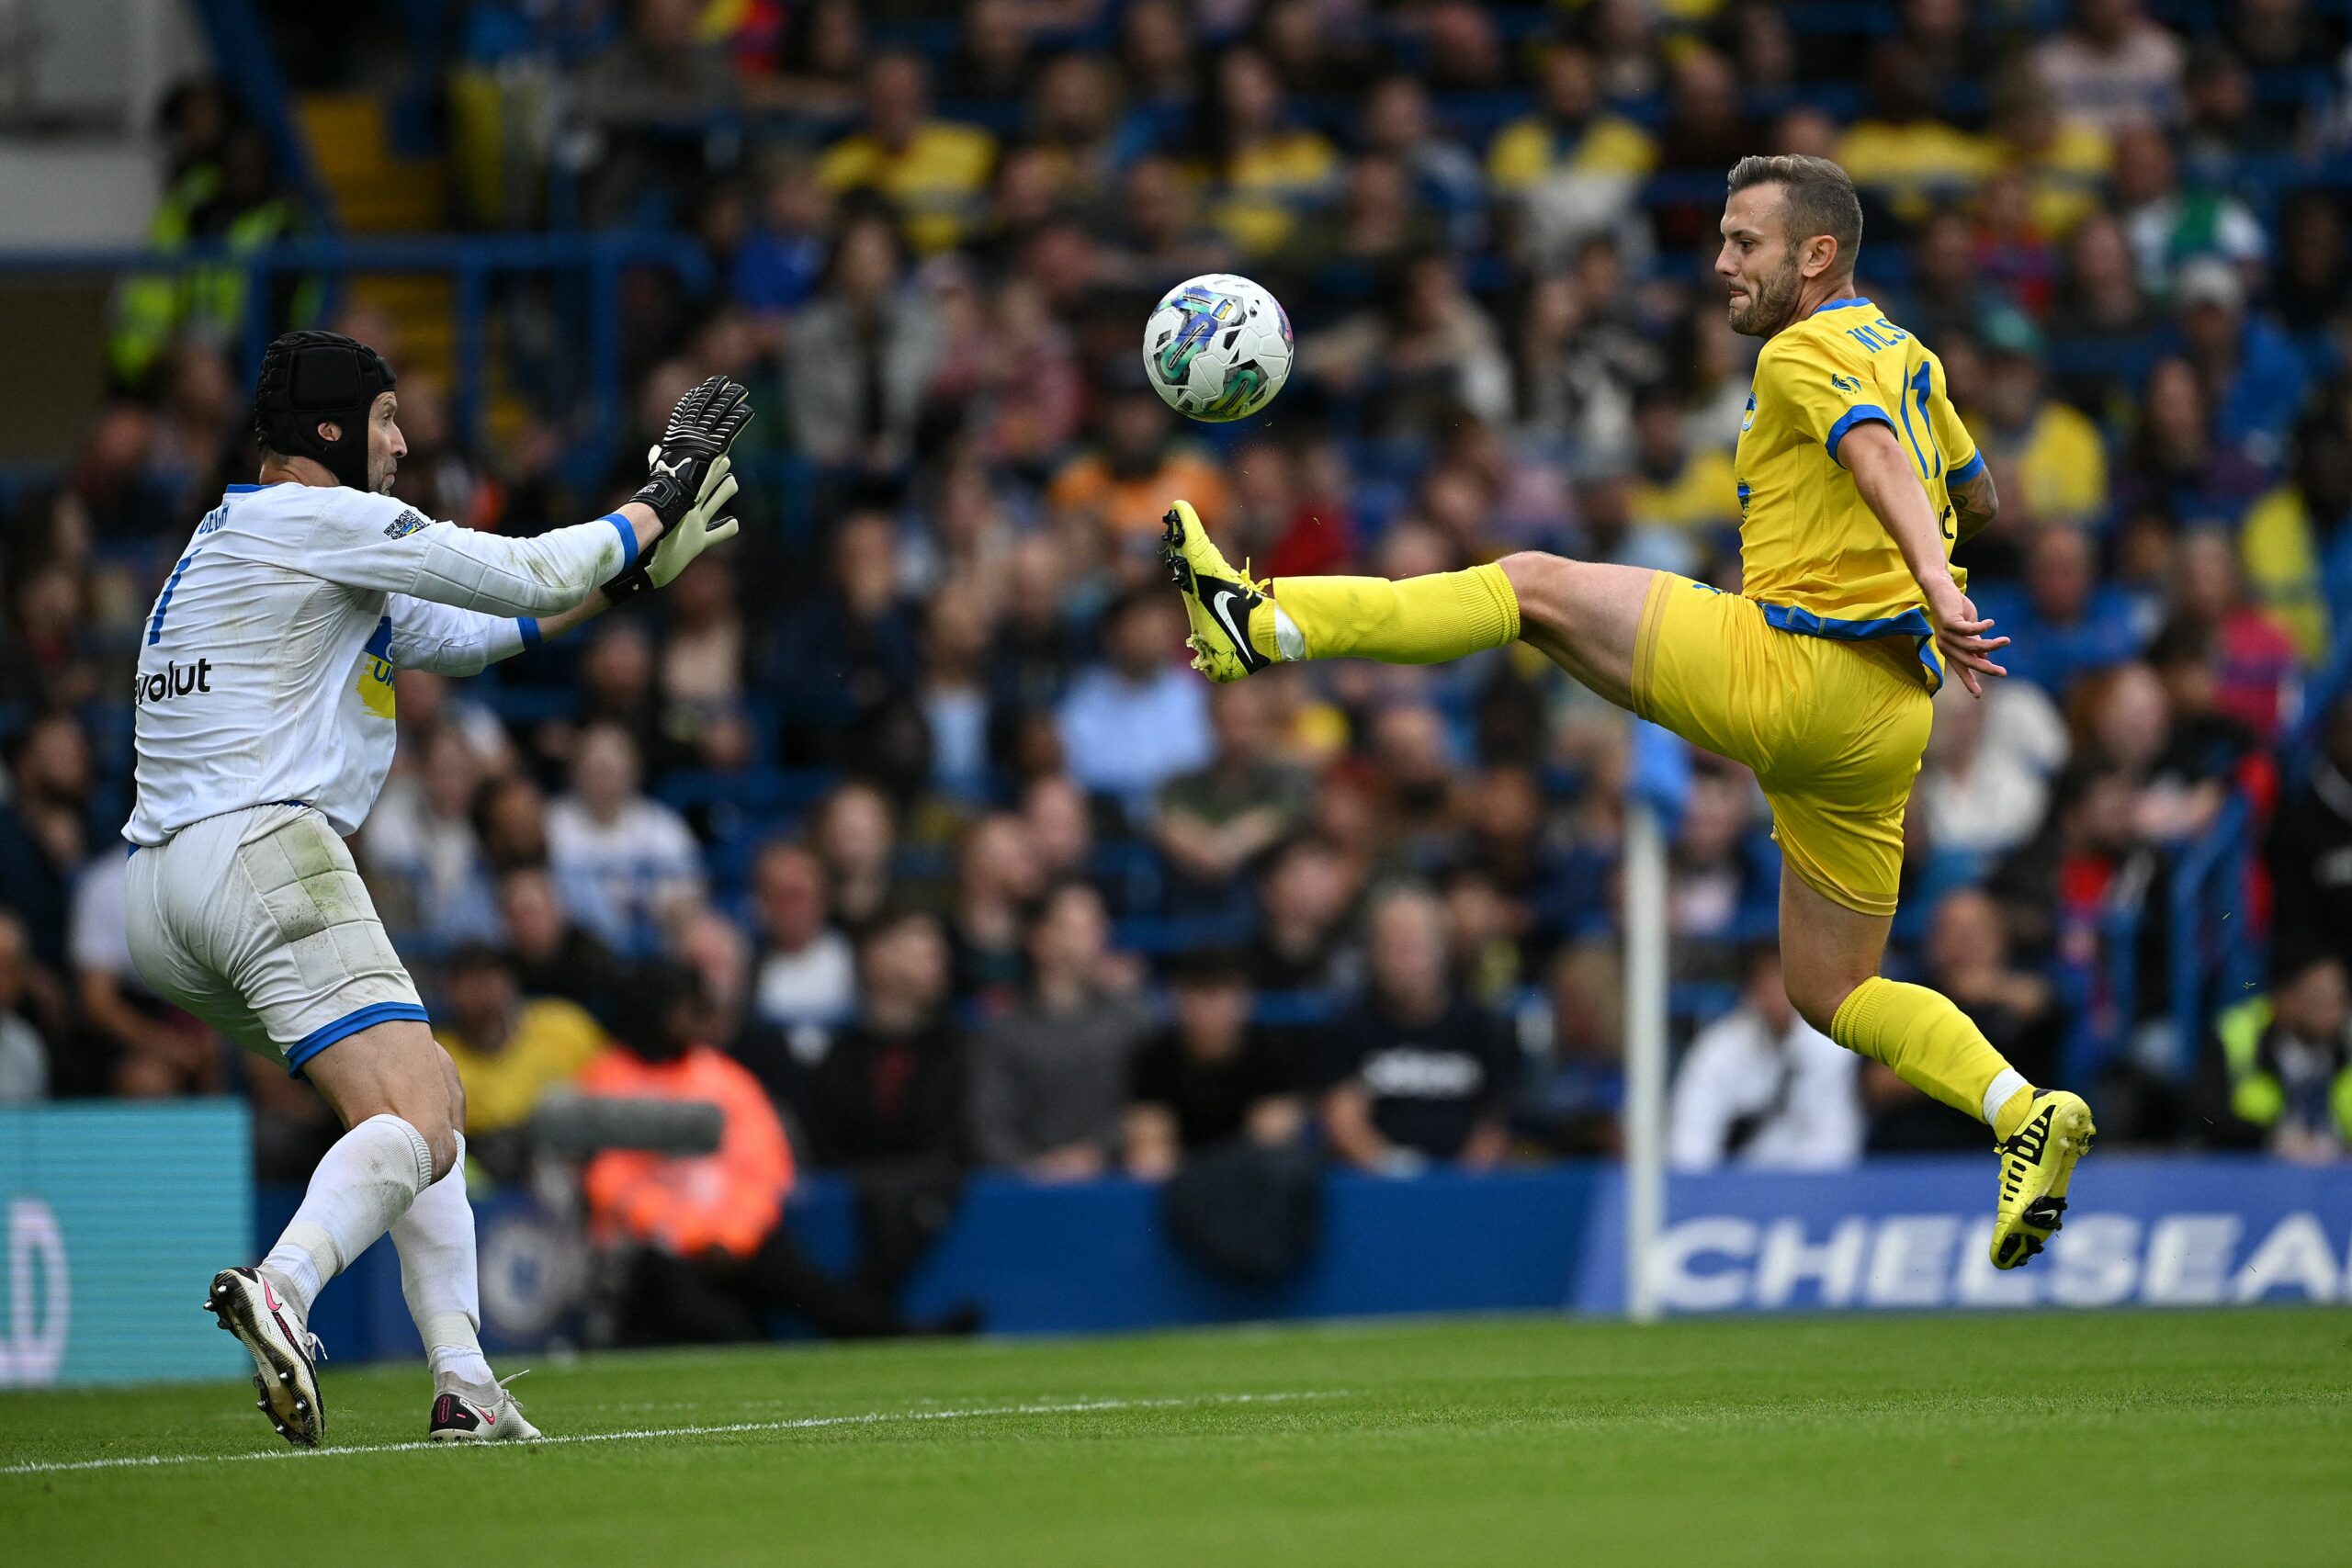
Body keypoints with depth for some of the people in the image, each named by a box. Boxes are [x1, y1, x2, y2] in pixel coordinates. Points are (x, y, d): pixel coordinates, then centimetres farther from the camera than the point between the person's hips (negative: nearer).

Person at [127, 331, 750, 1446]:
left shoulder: (225, 548, 26)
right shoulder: (320, 519, -3)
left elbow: (458, 634, 31)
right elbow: (526, 577, -2)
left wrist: (625, 574, 29)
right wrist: (653, 506, 14)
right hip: (266, 853, -10)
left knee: (427, 1096, 20)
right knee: (416, 1128, -19)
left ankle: (464, 1385, 10)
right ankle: (280, 1290, -45)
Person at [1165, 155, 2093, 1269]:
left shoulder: (1804, 356, -6)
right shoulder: (1906, 359, 21)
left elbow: (1878, 453, -27)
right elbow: (1976, 497, 36)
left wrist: (1933, 584, -41)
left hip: (1792, 674, -9)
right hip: (1889, 714, 9)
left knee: (1533, 587, -2)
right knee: (1832, 994, 13)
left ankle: (1266, 623, -6)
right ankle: (2025, 1113, -2)